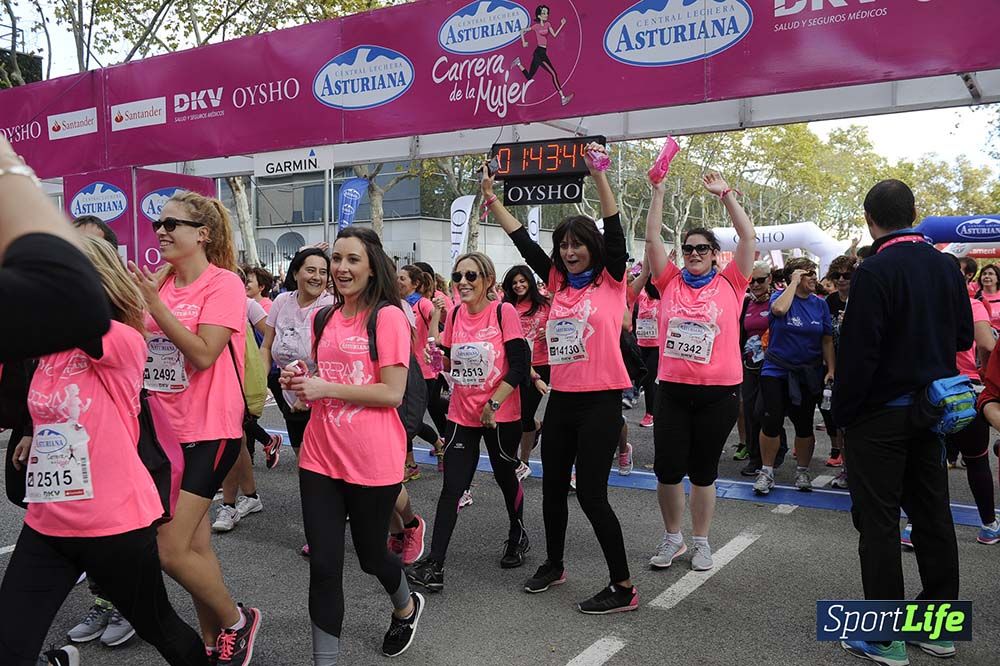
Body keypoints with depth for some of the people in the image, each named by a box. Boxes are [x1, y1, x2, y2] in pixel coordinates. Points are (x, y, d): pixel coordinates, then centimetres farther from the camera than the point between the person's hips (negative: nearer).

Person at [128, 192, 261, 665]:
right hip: (167, 427, 7)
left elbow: (203, 354, -20)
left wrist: (154, 303, -21)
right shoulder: (158, 281, 8)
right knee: (195, 545, 14)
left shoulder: (224, 283, -11)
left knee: (170, 551, -8)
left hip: (209, 431, -7)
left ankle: (236, 621, 15)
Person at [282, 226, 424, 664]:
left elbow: (392, 393, -16)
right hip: (320, 457, 5)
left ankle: (407, 607, 48)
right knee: (323, 565, 4)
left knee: (369, 553, 16)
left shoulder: (388, 316, -10)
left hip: (372, 461, -4)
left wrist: (325, 388, -19)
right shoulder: (325, 317, 9)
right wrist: (301, 382, 1)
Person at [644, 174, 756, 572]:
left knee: (703, 471, 11)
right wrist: (658, 193, -2)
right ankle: (672, 537, 24)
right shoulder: (670, 283, 6)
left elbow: (748, 236, -2)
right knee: (667, 469, 2)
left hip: (718, 393, -1)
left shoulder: (729, 284, 3)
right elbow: (652, 239, 1)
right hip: (672, 390, 1)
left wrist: (725, 193, -1)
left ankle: (701, 542, 27)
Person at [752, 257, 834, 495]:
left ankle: (802, 471, 24)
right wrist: (794, 283, -18)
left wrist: (831, 370, -3)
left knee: (804, 424, 7)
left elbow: (827, 341, 7)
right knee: (772, 421, -7)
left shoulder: (820, 304, 6)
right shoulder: (780, 295, -3)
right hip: (776, 371, -3)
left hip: (808, 374, 3)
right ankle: (767, 471, 9)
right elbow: (779, 309, -29)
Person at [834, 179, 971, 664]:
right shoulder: (946, 266, 4)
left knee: (878, 521, 1)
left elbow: (857, 352, -20)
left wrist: (842, 412, -11)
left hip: (881, 414, -7)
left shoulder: (874, 271, -18)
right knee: (932, 514, 15)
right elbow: (964, 337, 11)